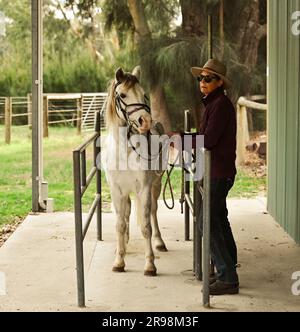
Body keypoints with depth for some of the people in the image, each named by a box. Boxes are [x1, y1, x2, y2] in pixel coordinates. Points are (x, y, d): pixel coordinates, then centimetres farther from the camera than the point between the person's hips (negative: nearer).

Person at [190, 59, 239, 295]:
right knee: (219, 220, 16)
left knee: (208, 221, -8)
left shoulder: (220, 104, -17)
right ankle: (228, 273, 26)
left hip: (218, 173, -10)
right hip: (219, 171, 10)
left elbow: (208, 140, -21)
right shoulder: (214, 103, 15)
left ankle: (227, 279, -5)